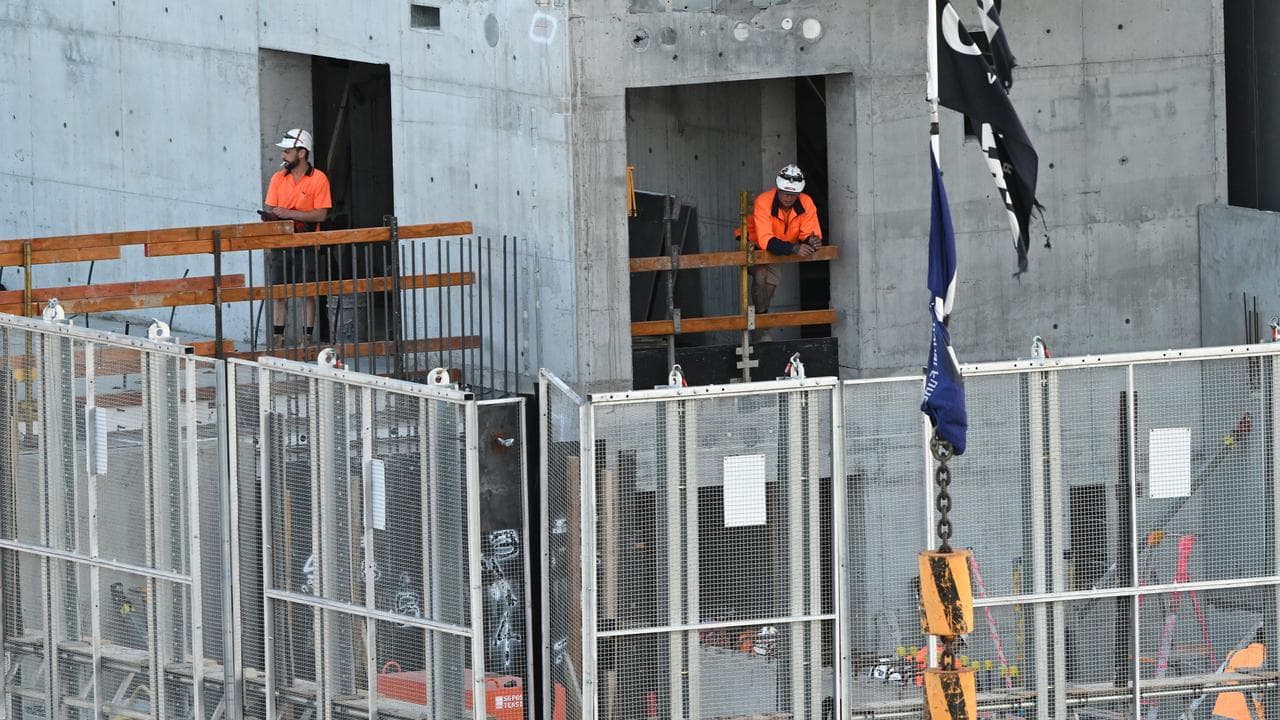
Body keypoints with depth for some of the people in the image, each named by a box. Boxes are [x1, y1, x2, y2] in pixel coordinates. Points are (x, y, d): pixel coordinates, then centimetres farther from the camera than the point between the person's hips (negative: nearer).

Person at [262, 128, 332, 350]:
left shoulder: (318, 179, -5)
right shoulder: (278, 178, 9)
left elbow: (321, 214, -12)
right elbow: (270, 209, 8)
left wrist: (289, 213, -18)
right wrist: (270, 215, -17)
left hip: (306, 245, -4)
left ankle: (307, 338, 6)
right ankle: (278, 338, 6)